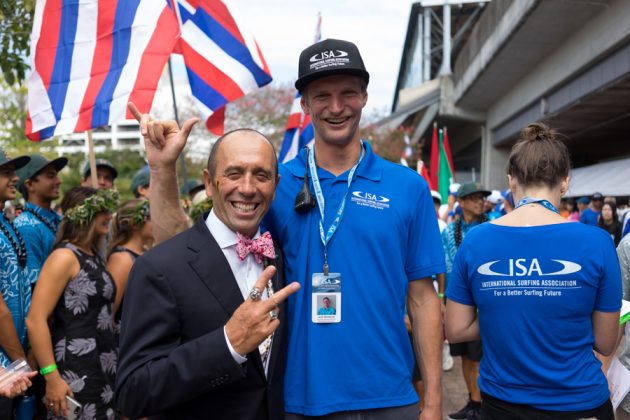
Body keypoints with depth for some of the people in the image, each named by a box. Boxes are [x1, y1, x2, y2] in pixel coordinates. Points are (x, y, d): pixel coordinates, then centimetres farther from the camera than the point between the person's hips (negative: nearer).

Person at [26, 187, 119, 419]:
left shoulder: (95, 257, 11)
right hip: (75, 372, -8)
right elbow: (35, 320, -18)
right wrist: (51, 377, -20)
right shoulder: (65, 257, -12)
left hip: (104, 367, 8)